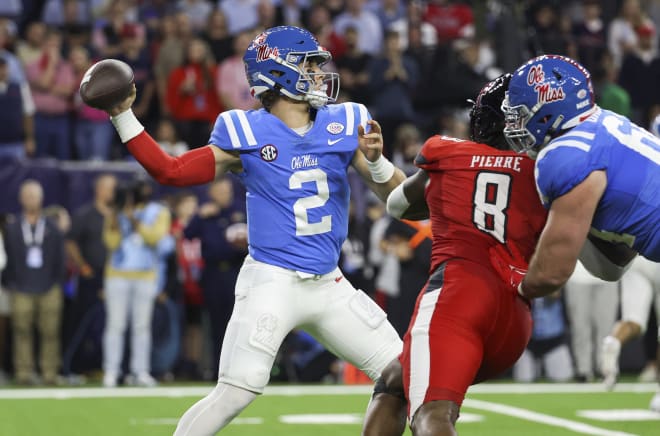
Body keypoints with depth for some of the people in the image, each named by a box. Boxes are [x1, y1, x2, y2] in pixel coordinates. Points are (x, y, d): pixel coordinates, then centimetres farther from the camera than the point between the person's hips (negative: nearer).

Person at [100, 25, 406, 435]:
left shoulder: (344, 126, 3)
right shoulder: (248, 134, -4)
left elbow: (397, 195, 2)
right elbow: (171, 171, 0)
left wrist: (375, 160, -19)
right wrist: (123, 114, -8)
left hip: (329, 285, 5)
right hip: (272, 281, -5)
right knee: (234, 393, -16)